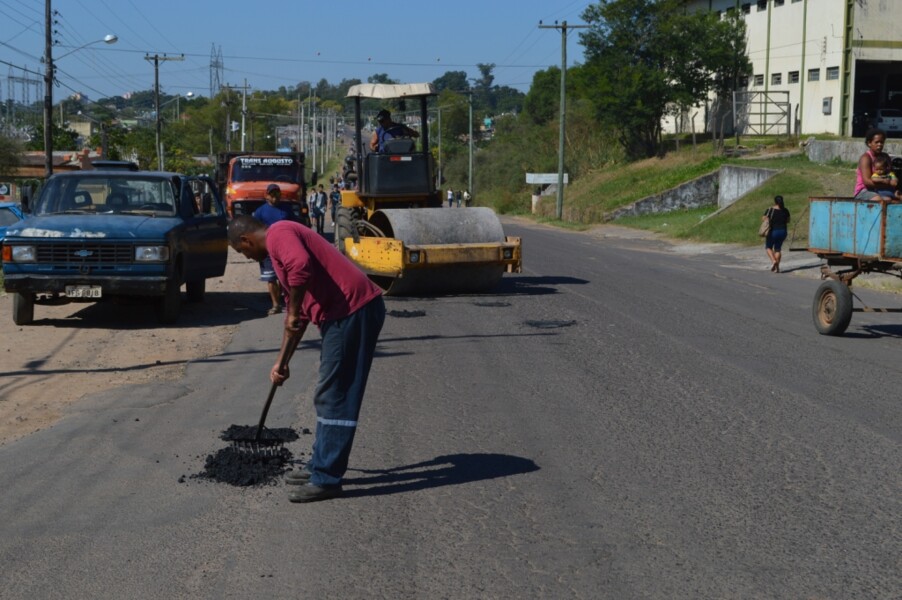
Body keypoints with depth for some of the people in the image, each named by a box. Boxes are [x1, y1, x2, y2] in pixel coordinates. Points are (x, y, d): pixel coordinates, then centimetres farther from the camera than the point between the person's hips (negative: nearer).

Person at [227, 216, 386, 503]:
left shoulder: (278, 234, -5)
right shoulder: (281, 245, 26)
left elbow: (301, 266, -28)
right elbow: (298, 314, 30)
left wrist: (293, 313, -15)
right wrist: (282, 360, 31)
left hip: (352, 310, -10)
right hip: (344, 312, 10)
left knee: (335, 396, -5)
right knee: (328, 395, 18)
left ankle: (326, 479, 0)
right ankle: (321, 465, 28)